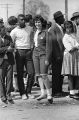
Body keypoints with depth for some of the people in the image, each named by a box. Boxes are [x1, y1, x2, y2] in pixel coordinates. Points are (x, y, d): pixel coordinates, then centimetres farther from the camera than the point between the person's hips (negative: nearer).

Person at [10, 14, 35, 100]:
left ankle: (28, 92, 9)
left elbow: (32, 41, 21)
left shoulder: (28, 30, 14)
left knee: (31, 73, -4)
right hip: (19, 52, -3)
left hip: (28, 52, 3)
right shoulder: (14, 31, 3)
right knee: (20, 74, 0)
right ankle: (22, 93, 9)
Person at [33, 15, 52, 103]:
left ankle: (49, 94, -7)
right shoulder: (35, 32, 13)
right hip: (35, 53, 7)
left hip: (43, 54, -7)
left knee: (44, 74, -12)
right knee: (38, 74, 1)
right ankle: (42, 92, 1)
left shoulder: (45, 32, -6)